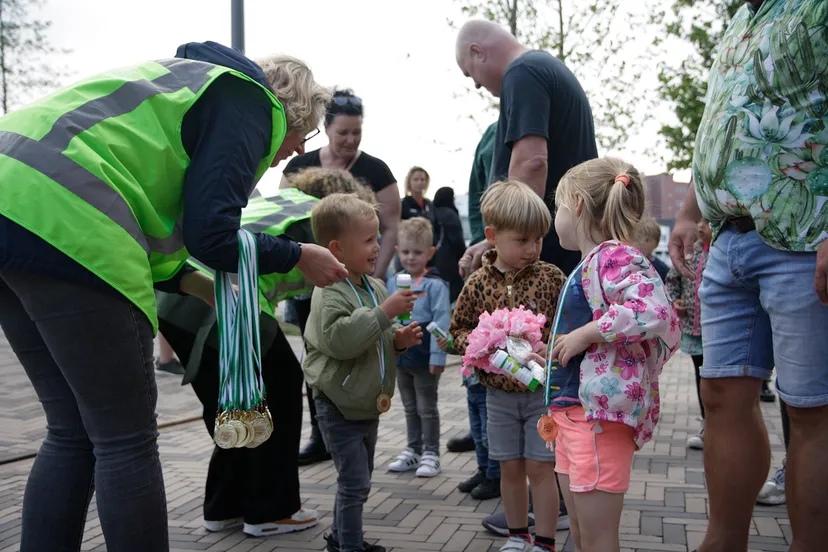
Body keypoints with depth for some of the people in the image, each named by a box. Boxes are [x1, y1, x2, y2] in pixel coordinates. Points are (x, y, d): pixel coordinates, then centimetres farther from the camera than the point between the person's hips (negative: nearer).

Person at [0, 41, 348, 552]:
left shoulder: (194, 81, 30)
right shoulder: (251, 101, 3)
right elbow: (210, 233, -6)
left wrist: (199, 285, 19)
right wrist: (298, 257, 10)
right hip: (57, 220, -10)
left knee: (74, 434, 15)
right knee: (127, 439, 0)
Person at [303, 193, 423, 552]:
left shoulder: (376, 287, 6)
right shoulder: (330, 293, -19)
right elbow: (339, 340, -34)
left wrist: (399, 340, -2)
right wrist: (385, 313, -32)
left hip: (369, 404, 9)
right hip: (340, 407, -8)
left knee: (357, 480, 20)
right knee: (355, 483, -4)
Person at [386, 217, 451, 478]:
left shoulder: (434, 285, -13)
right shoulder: (393, 283, 4)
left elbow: (441, 322, -16)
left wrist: (437, 356, -19)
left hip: (424, 358, -6)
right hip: (400, 356, 6)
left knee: (427, 408, 5)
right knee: (410, 408, 18)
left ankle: (431, 454, 16)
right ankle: (413, 451, 30)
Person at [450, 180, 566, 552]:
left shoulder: (551, 278, -8)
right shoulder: (478, 283, -3)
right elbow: (458, 329, 5)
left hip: (544, 389, -2)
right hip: (499, 392, 2)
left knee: (540, 467, 2)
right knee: (510, 467, 13)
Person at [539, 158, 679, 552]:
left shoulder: (614, 257, -15)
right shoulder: (589, 265, 15)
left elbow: (656, 312, -31)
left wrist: (586, 334, -25)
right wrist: (559, 353, 27)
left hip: (600, 412, -10)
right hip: (571, 411, 10)